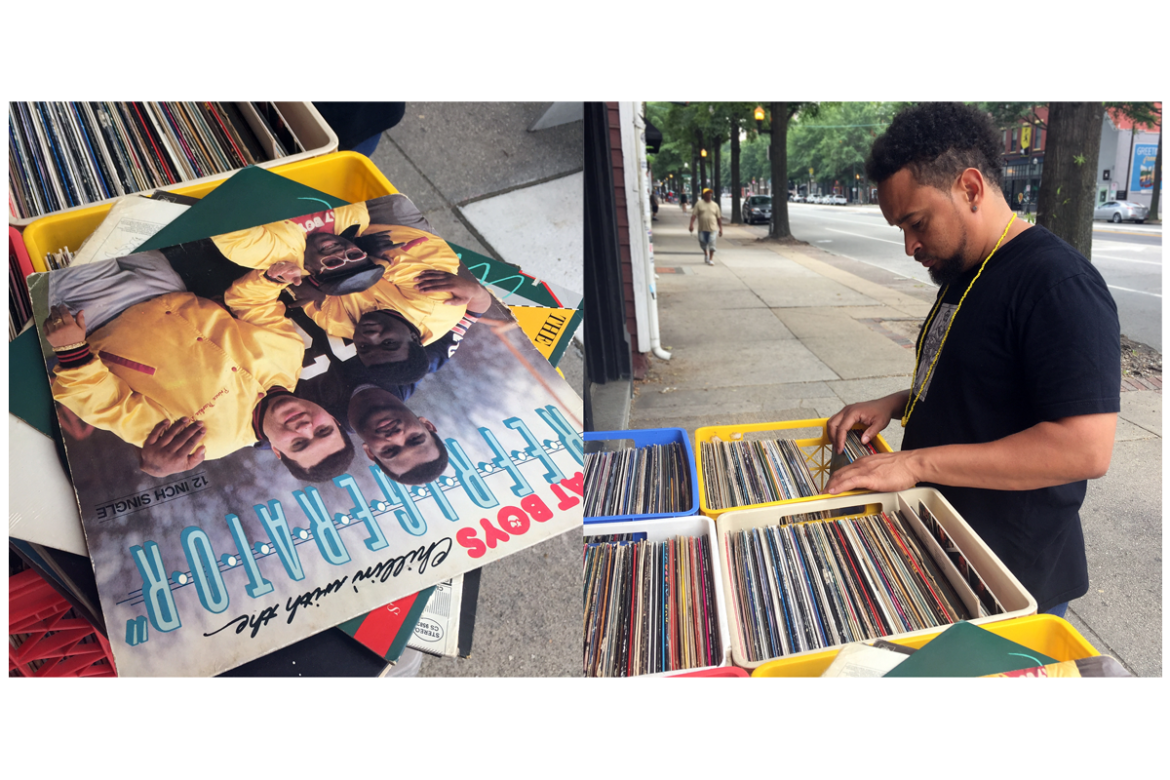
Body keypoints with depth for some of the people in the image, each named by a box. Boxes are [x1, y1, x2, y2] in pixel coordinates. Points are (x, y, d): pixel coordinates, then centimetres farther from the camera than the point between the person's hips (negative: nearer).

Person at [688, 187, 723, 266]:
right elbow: (694, 215, -2)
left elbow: (719, 218, 10)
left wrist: (721, 229, 6)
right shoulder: (699, 204, 4)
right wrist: (691, 225, -14)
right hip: (702, 228, 0)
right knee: (703, 243, 9)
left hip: (712, 228, 0)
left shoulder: (715, 205, 8)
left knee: (711, 244, -7)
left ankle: (711, 259, 1)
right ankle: (706, 255, 36)